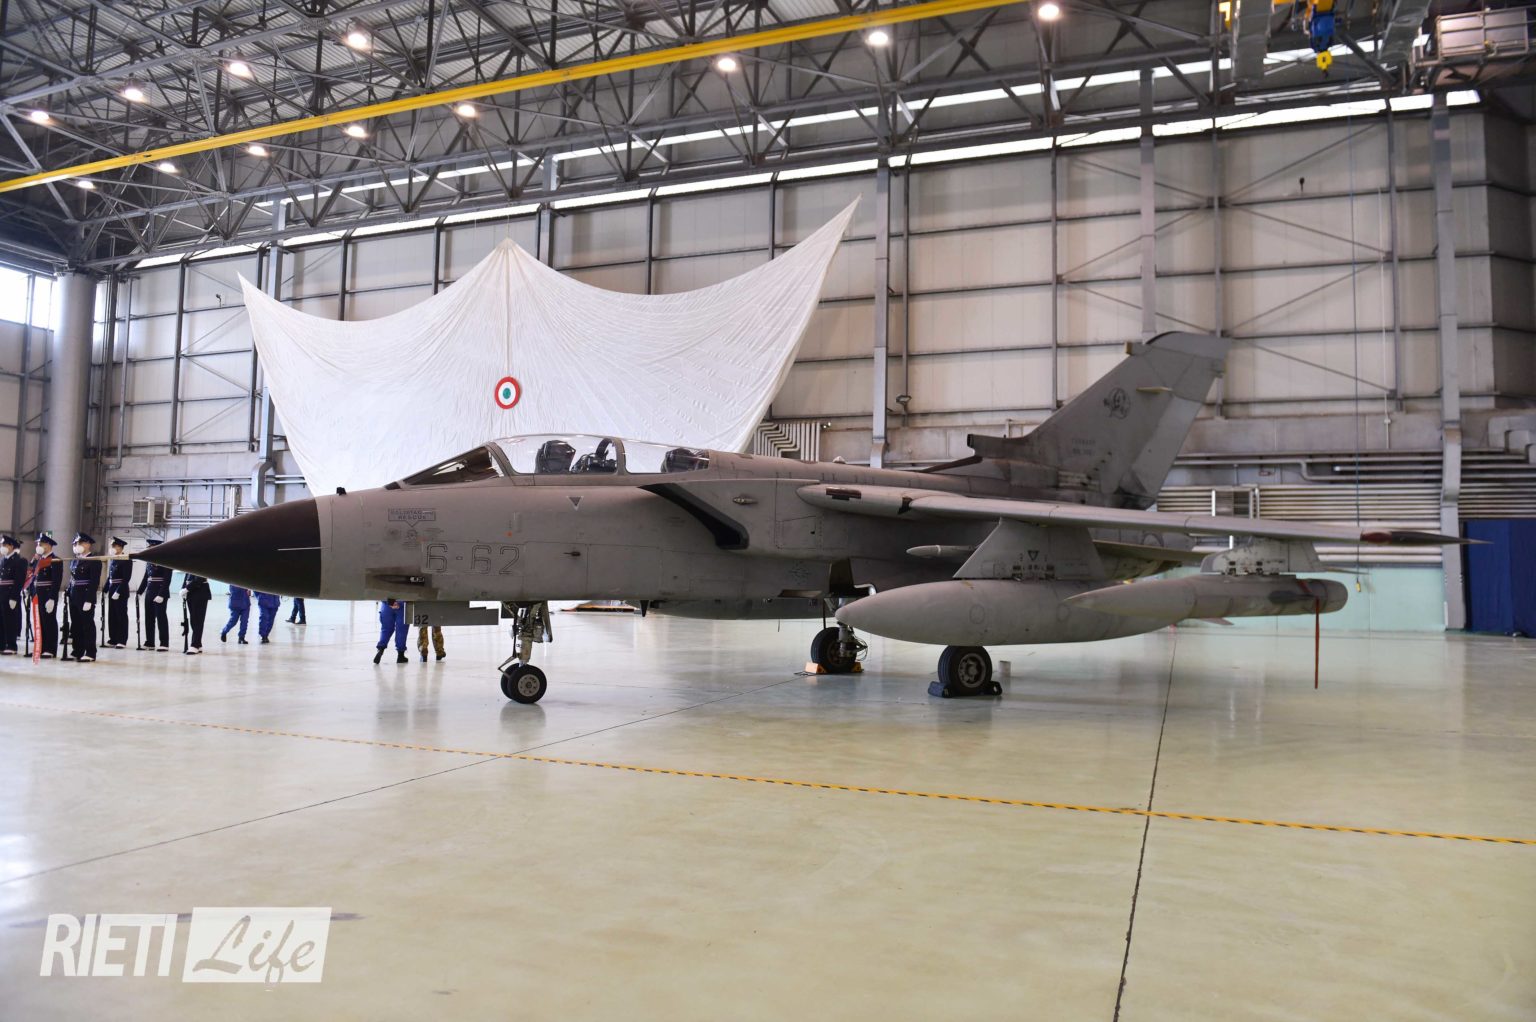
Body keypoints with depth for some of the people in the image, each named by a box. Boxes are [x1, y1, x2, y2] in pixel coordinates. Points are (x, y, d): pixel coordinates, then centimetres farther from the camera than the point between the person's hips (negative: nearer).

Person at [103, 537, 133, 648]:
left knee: (121, 615, -2)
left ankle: (122, 641, 2)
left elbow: (126, 578, -18)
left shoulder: (126, 560, -12)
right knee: (112, 615, 11)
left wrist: (118, 592, -22)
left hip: (121, 591, -8)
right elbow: (109, 577, 17)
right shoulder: (112, 560, 13)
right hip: (112, 590, 8)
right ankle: (113, 640, 18)